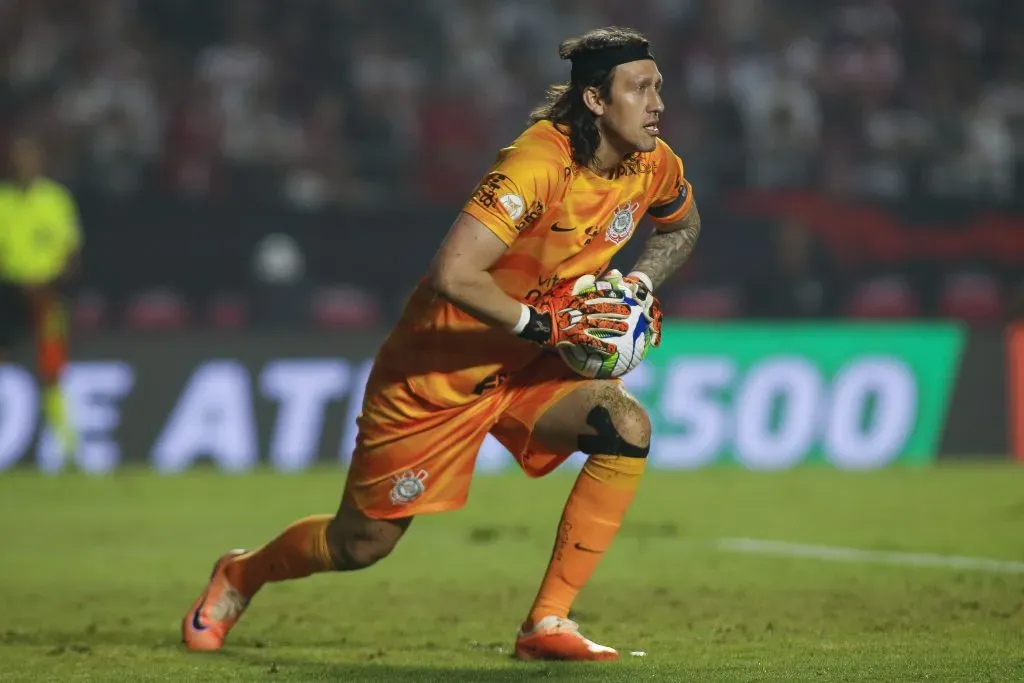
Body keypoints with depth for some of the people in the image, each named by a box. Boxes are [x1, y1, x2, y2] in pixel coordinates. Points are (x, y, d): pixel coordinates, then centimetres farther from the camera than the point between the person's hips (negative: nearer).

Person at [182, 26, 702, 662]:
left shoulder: (653, 166, -7)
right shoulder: (539, 163, -30)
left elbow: (683, 228, 18)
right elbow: (452, 275, -37)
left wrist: (638, 285, 0)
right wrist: (542, 322, -35)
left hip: (525, 367, 6)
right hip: (440, 367, -6)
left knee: (627, 428, -23)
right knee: (360, 545, 5)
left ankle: (548, 625, -15)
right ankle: (240, 575, 40)